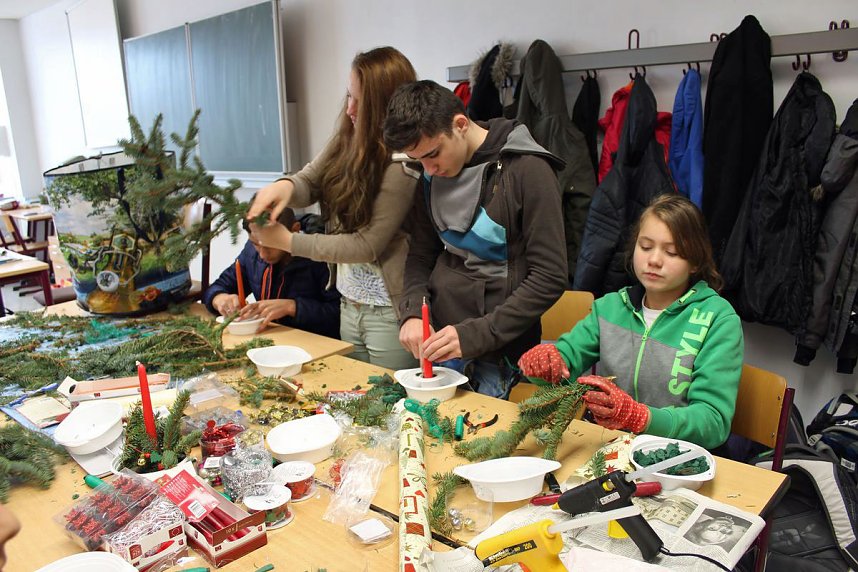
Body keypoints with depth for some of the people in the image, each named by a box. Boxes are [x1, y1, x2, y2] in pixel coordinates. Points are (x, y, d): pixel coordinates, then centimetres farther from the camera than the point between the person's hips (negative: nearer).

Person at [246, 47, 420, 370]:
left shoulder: (401, 164, -19)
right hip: (348, 305, 7)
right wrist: (286, 186, -19)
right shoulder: (348, 142, 3)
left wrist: (289, 242, -12)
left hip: (389, 315, -7)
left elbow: (367, 245, -18)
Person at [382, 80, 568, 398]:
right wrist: (413, 312, -9)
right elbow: (421, 256, 10)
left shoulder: (527, 170, -15)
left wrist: (474, 335, -21)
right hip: (438, 345, 5)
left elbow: (549, 278, -16)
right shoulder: (433, 175, 4)